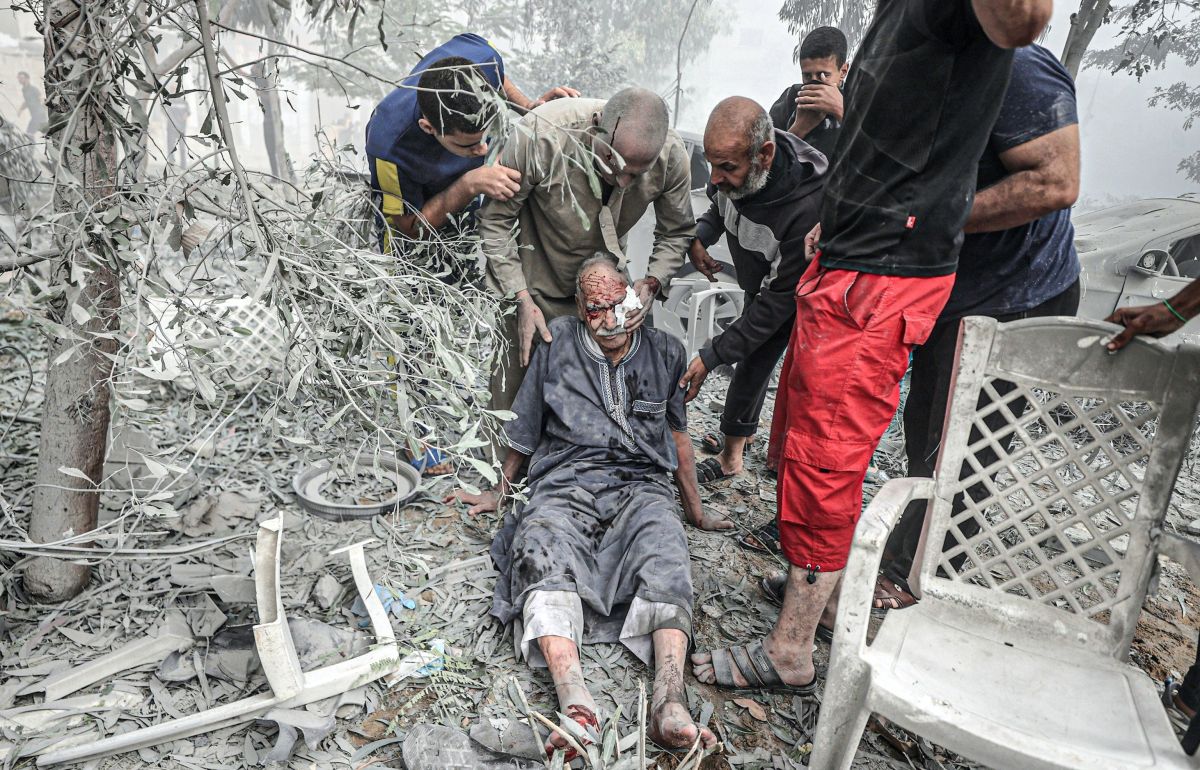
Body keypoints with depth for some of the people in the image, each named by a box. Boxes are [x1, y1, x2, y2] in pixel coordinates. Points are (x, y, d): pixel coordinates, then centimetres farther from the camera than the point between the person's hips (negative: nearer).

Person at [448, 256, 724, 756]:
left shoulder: (665, 353, 15)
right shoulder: (557, 344, 10)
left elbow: (677, 434, 24)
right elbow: (524, 434, 21)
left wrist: (696, 512, 27)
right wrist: (499, 493, 26)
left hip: (640, 486, 1)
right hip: (565, 486, -1)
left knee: (664, 553, -34)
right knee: (542, 552, -35)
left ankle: (669, 702, -46)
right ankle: (575, 704, -50)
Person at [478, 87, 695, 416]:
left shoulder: (672, 156, -21)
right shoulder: (539, 135, -32)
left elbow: (677, 232, -2)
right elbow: (495, 220, -19)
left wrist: (653, 282, -20)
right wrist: (522, 299, -23)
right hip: (532, 282, -2)